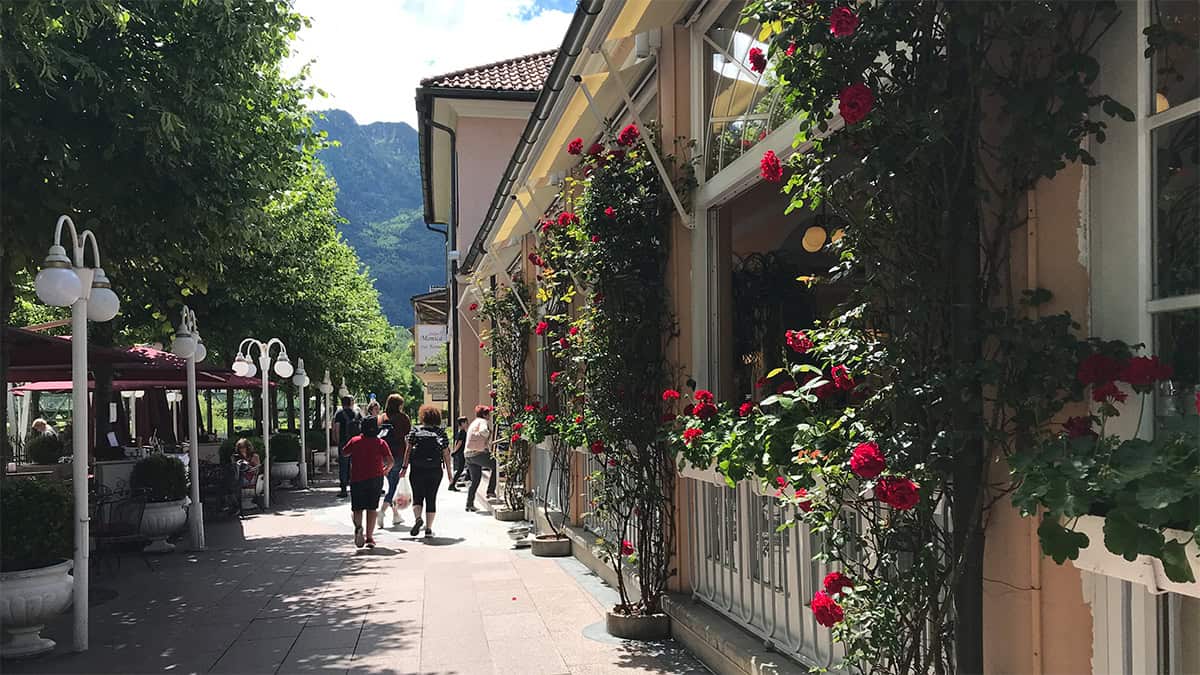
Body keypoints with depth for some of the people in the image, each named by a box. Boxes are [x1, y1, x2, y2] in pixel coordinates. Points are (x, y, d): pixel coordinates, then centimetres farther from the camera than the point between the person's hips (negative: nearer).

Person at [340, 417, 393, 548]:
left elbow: (344, 453, 19)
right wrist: (386, 470, 14)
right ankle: (369, 537, 6)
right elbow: (390, 461, -6)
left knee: (357, 509, 8)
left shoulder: (354, 441, 2)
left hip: (356, 479, 0)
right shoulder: (380, 443, -1)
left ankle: (358, 526, -23)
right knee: (372, 508, 10)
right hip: (375, 478, 0)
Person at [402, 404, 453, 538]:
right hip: (435, 470, 1)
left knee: (417, 497, 11)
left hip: (417, 470, 0)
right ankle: (429, 529, 6)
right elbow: (446, 453, 1)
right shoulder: (441, 432, 2)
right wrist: (449, 470, 7)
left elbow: (408, 450, -3)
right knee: (431, 499, 8)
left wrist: (405, 467, 0)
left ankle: (418, 518, -16)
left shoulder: (415, 431, 1)